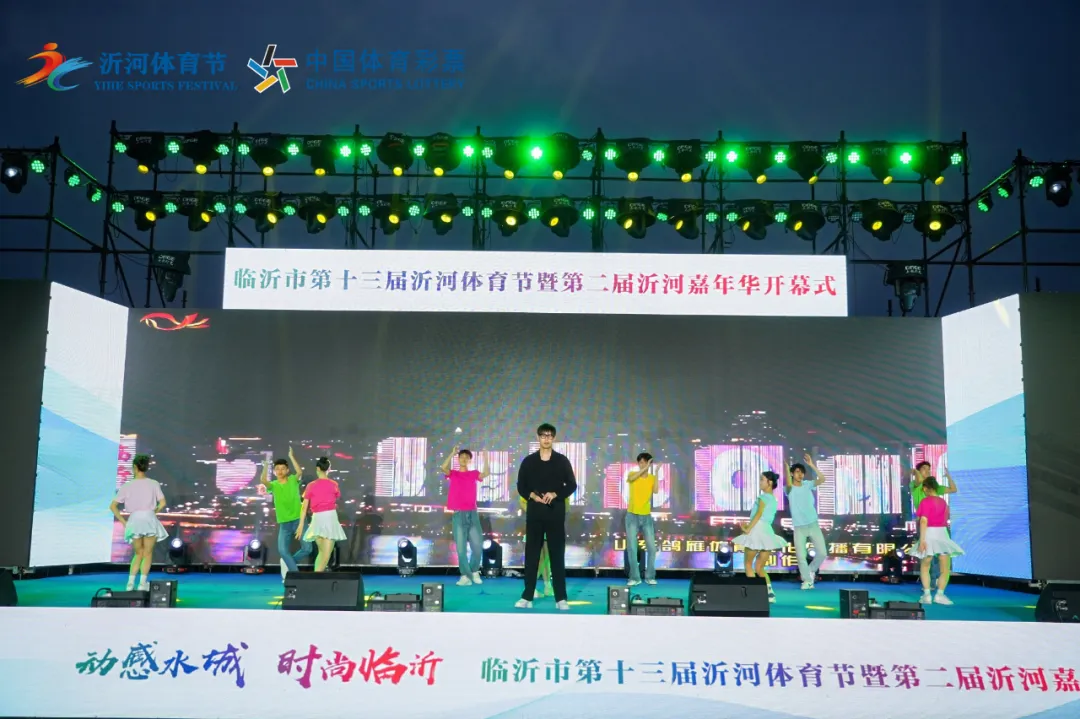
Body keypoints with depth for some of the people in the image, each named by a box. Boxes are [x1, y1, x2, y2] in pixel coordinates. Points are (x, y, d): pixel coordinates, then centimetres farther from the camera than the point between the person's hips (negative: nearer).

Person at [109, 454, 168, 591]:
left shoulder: (127, 486, 6)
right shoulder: (153, 484, 4)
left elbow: (113, 506, 3)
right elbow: (162, 503, -2)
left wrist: (123, 522, 7)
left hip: (134, 520, 1)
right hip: (149, 519, -1)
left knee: (138, 554, 17)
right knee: (147, 554, 8)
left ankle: (130, 582, 6)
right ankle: (143, 582, -4)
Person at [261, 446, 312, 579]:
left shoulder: (293, 480, 1)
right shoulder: (273, 485, 1)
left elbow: (299, 472, -21)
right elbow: (263, 480, -21)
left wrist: (292, 457, -26)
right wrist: (266, 464, -33)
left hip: (299, 519, -1)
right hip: (284, 523, 1)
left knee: (307, 549, -7)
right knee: (282, 550, -10)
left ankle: (288, 564, 17)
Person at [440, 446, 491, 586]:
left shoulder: (474, 474, 10)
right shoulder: (453, 474, 7)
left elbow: (486, 474, -9)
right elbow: (444, 468, -14)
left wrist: (485, 458, -14)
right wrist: (452, 453, -15)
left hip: (473, 514, 2)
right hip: (459, 514, -1)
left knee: (478, 546, 0)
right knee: (461, 547, -4)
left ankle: (474, 571, 21)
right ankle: (465, 575, 0)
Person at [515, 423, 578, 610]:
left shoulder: (562, 461, 3)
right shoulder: (528, 461, 6)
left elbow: (572, 485, 3)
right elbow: (521, 486, 8)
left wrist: (555, 494, -13)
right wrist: (532, 495, -12)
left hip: (555, 512, -1)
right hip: (534, 512, 1)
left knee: (557, 554, 0)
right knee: (532, 554, 3)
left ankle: (561, 598, 3)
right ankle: (527, 597, 7)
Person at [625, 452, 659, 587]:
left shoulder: (652, 478, 4)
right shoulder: (632, 474, 0)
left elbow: (655, 491, -16)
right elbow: (631, 478, -25)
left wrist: (655, 473, -17)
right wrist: (645, 468, -30)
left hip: (646, 516, 2)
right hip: (632, 516, -2)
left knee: (651, 547, 0)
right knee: (632, 548, -3)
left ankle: (650, 576, 11)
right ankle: (634, 577, 4)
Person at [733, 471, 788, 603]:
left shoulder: (764, 497, -5)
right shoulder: (773, 500, 20)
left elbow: (758, 514, -16)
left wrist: (748, 529, -15)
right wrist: (749, 525, 8)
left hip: (758, 530, -8)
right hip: (768, 532, 8)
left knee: (748, 563, 6)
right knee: (759, 568, 12)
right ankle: (770, 593, -1)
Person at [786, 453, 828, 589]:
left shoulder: (807, 485, 3)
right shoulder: (789, 489, -5)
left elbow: (822, 479, -13)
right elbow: (789, 484, -30)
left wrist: (812, 465, -19)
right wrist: (787, 467, -29)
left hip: (813, 524, 2)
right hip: (799, 527, -2)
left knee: (822, 553, 0)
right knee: (801, 555, -4)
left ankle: (811, 570, 27)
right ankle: (807, 580, 14)